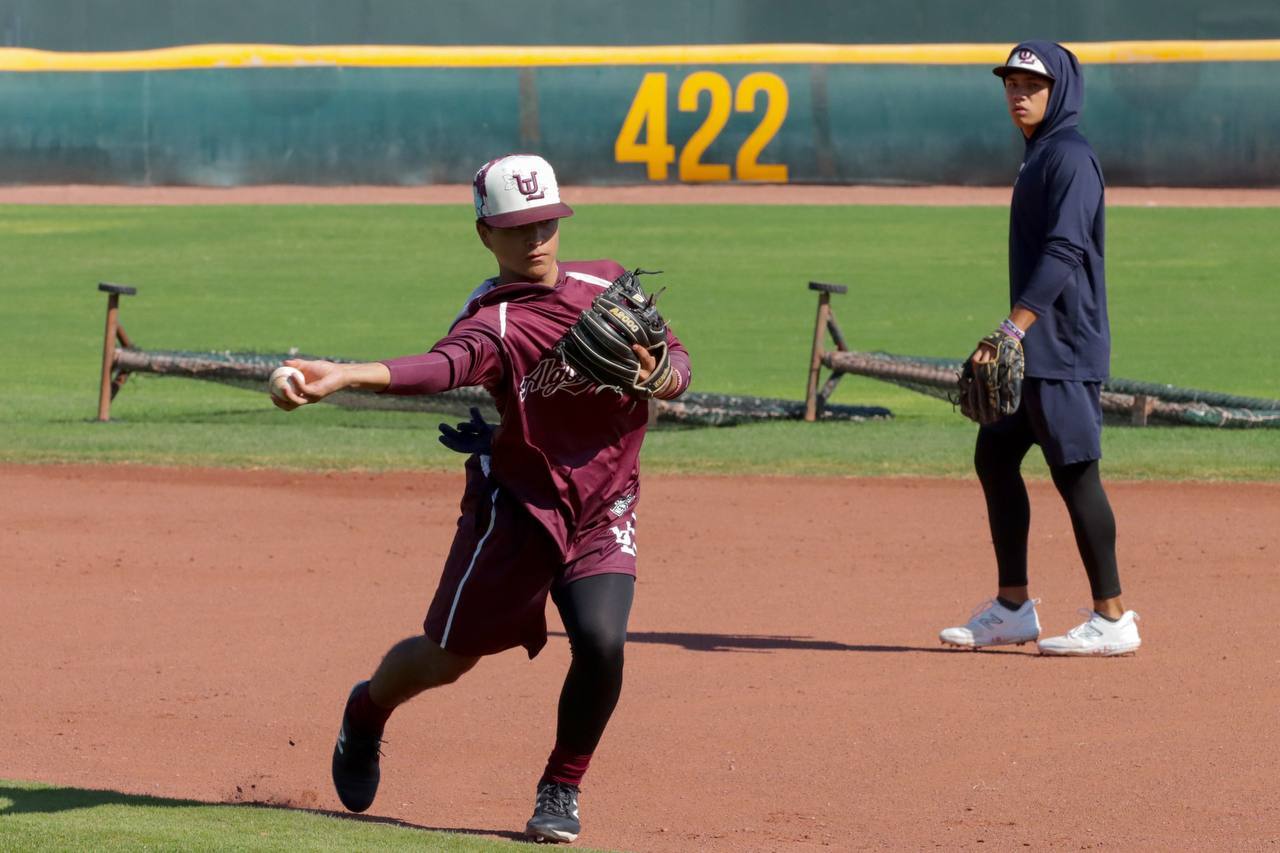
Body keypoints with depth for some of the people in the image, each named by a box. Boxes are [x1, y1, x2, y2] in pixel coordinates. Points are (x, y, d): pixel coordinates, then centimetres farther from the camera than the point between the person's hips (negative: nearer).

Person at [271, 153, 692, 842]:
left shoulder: (608, 283, 3)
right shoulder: (492, 320, -16)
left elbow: (677, 364, 9)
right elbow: (446, 364, -37)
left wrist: (657, 376, -17)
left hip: (605, 511, 3)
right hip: (517, 503, -3)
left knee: (601, 642, -19)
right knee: (449, 654, 2)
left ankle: (561, 789, 5)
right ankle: (367, 715, 38)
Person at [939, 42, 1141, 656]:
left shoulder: (1070, 157, -13)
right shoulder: (1038, 156, 17)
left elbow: (1063, 253, -23)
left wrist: (1013, 329, -28)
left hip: (1064, 349, -11)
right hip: (1036, 347, 11)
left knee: (1074, 471, -9)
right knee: (995, 455, 13)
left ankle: (1112, 619, -6)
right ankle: (1012, 608, 19)